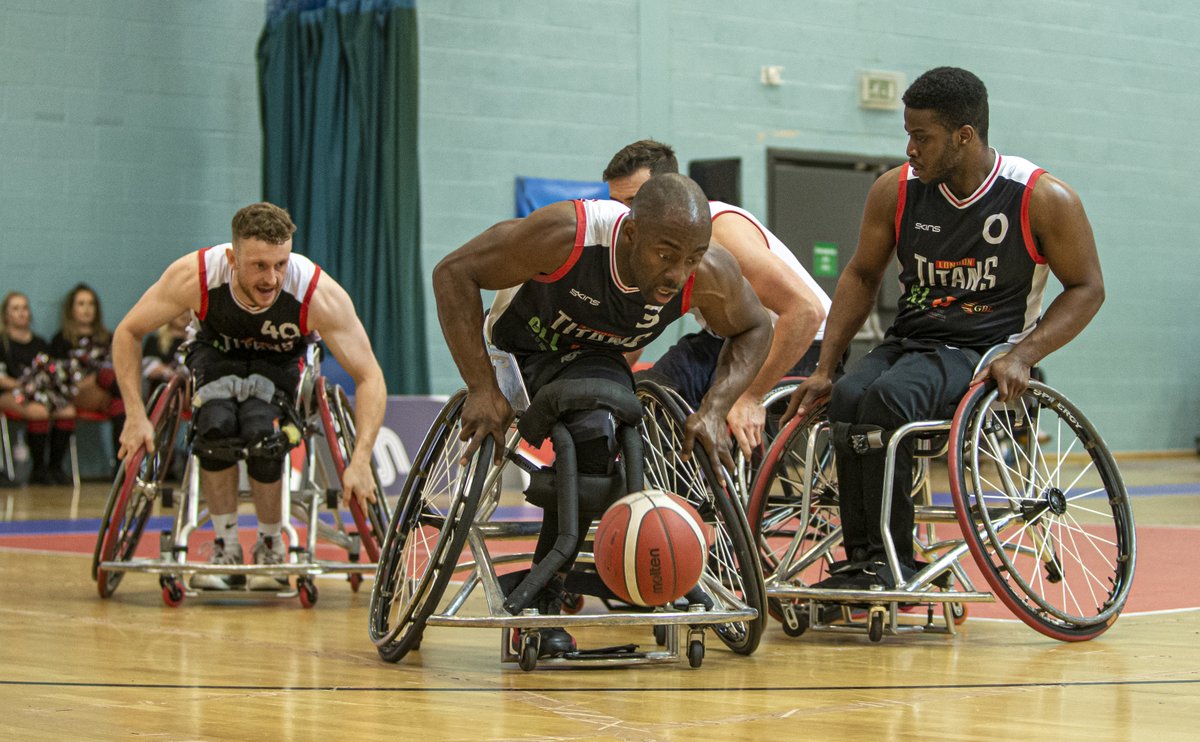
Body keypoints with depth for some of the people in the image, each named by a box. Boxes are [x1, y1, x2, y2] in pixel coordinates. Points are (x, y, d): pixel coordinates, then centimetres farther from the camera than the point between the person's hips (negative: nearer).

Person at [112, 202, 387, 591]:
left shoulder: (320, 293, -35)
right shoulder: (193, 276, -32)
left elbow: (370, 377, -30)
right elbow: (127, 333, -17)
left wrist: (360, 461, -41)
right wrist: (136, 416, -24)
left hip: (281, 361, -1)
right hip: (219, 352, 1)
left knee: (262, 432, -31)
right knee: (215, 424, -31)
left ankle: (271, 548, -6)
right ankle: (226, 551, -12)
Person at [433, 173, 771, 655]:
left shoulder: (710, 274, -27)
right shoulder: (566, 235, -37)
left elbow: (754, 329, -5)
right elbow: (454, 272, -27)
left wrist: (715, 410, -21)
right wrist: (482, 389, -33)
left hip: (595, 358, 2)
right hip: (519, 344, -2)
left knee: (592, 439, -30)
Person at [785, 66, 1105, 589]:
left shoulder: (1044, 199, -7)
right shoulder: (896, 191, 4)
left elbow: (1086, 288, -1)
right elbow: (861, 276, 15)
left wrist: (1021, 356, -16)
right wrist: (823, 368, 5)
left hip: (985, 356, -4)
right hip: (908, 343, 5)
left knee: (887, 397, -33)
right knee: (847, 397, -29)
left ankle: (890, 562, -26)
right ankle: (861, 560, -26)